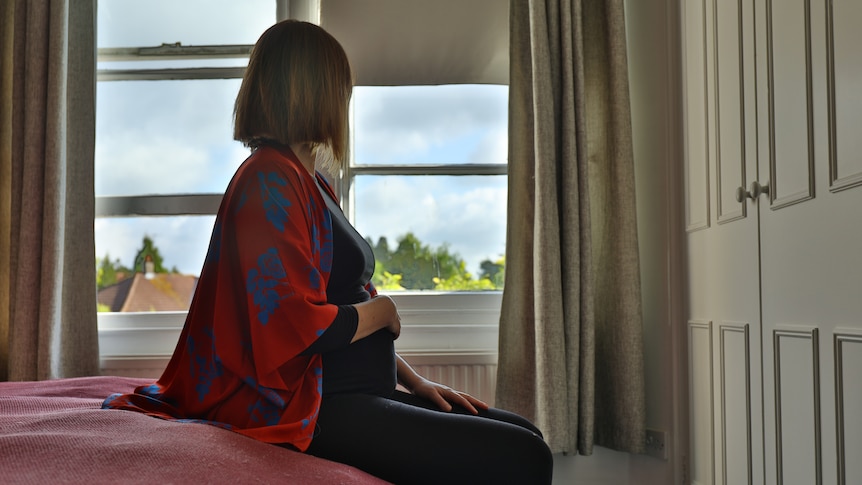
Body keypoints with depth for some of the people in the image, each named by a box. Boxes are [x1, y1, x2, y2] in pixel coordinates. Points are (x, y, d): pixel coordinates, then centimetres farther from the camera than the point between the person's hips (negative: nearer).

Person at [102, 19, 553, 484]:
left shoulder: (310, 182, 18)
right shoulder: (269, 179, -13)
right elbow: (294, 328, -21)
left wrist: (416, 382, 14)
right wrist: (382, 309, -3)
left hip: (354, 396, 10)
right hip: (318, 411, -10)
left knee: (523, 433, 6)